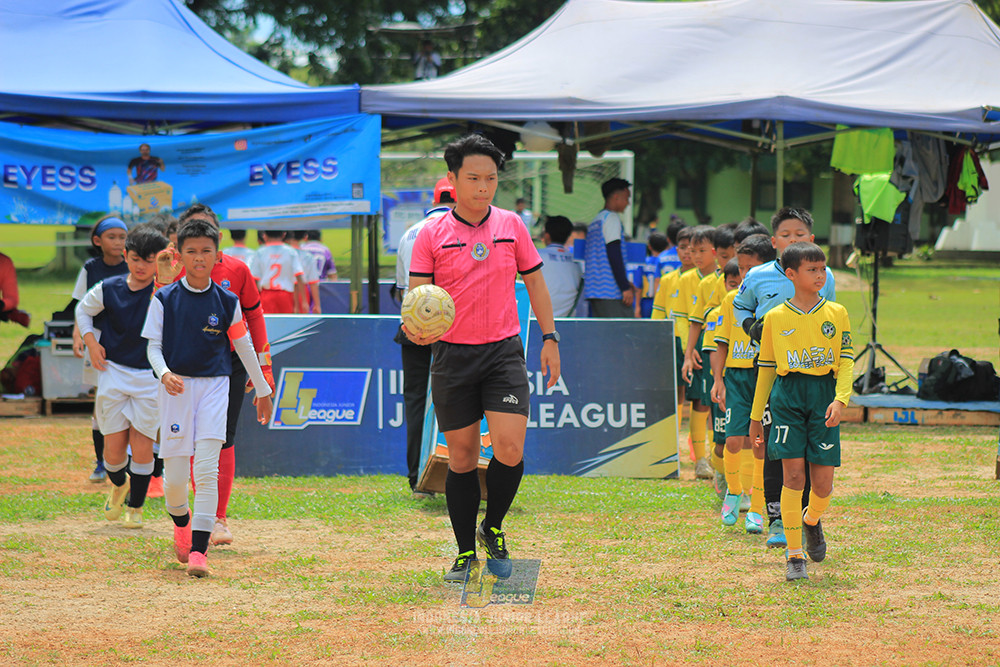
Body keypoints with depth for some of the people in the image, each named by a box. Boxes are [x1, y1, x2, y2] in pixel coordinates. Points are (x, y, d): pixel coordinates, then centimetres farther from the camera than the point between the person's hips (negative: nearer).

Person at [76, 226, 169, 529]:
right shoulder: (109, 289, 0)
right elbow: (83, 310, 15)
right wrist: (91, 342, 4)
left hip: (150, 376, -2)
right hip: (113, 371, 2)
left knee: (142, 444, -2)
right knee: (114, 446, 1)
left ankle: (136, 507, 16)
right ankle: (118, 485, 35)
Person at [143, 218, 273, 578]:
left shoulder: (226, 302, 3)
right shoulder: (165, 299, 0)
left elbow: (243, 346, 13)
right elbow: (153, 346, -1)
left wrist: (262, 390, 20)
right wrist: (164, 373, -21)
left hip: (214, 386, 0)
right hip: (176, 386, 0)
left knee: (207, 470, -12)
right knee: (174, 475, 1)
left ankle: (198, 550, -11)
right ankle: (181, 522, 34)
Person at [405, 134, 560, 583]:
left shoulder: (511, 226, 5)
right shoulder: (432, 234, -1)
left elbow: (534, 281, 15)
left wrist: (549, 337, 12)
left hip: (504, 351, 1)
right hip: (452, 356, -1)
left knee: (510, 448, -14)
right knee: (462, 456, 4)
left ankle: (493, 530, 12)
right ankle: (465, 553, 16)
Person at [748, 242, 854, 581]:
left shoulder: (837, 314, 6)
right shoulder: (775, 318, 5)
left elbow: (846, 361, 4)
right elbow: (766, 368, 12)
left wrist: (840, 399, -13)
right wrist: (756, 416, 13)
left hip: (824, 396, 1)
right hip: (787, 396, -1)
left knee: (823, 483, -1)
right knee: (793, 474, -8)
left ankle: (812, 520, 34)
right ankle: (794, 556, 0)